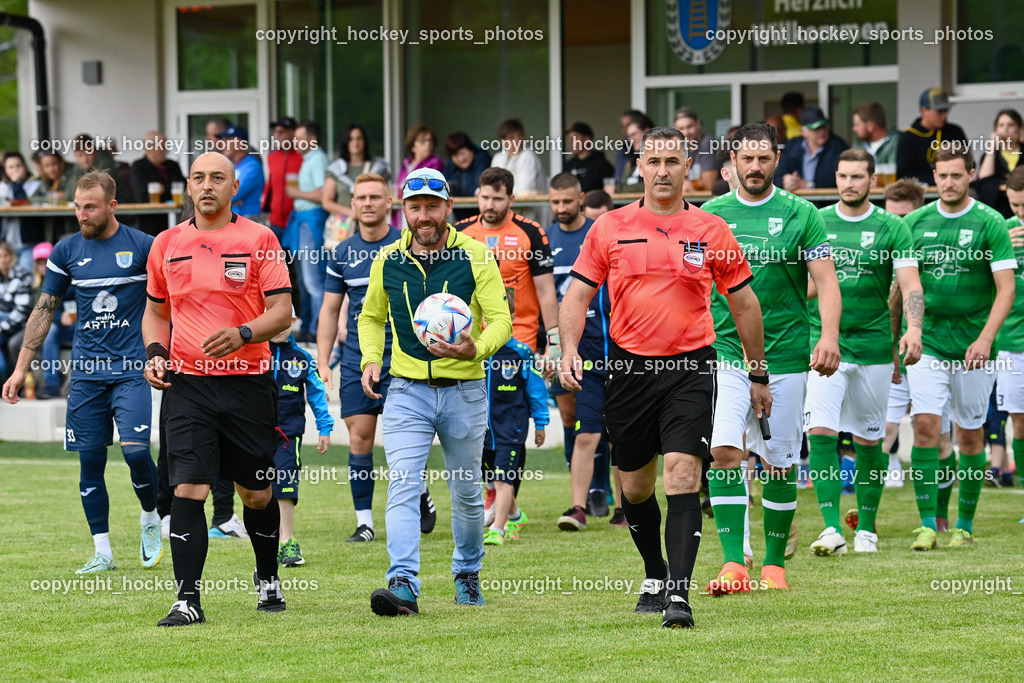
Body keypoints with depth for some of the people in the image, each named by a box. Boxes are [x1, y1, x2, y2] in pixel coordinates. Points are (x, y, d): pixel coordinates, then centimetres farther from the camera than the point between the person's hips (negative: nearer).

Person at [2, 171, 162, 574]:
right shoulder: (66, 251, 6)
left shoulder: (142, 246, -3)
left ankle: (151, 519, 13)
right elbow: (43, 311, 12)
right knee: (90, 461, 2)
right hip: (86, 372, 3)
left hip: (131, 369, -3)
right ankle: (102, 552, 10)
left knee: (135, 450, -16)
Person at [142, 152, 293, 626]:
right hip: (187, 383, 1)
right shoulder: (167, 244, 9)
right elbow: (156, 310, 22)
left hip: (248, 381, -1)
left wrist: (243, 334, -22)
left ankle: (268, 578, 33)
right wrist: (155, 352, 3)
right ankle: (188, 600, -11)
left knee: (256, 494, 9)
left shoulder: (259, 239, 0)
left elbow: (282, 311, -4)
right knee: (188, 489, -11)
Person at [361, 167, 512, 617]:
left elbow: (501, 319, -6)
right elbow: (371, 317, 20)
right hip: (406, 390, 1)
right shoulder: (387, 261, 4)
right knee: (403, 485, -15)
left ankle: (468, 571, 34)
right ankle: (403, 585, -25)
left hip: (464, 390, -1)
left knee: (466, 492, 11)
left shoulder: (475, 256, -3)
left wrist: (476, 349, -26)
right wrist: (371, 359, 2)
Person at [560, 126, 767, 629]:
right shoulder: (610, 228, 4)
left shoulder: (711, 231, 3)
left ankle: (679, 593, -18)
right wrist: (570, 351, -10)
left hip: (690, 367, -2)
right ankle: (655, 575, 34)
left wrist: (759, 375, 13)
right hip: (628, 366, 2)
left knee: (682, 474, -16)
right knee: (634, 486, 10)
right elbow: (578, 293, 7)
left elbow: (744, 303, 11)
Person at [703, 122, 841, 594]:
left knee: (780, 462, 5)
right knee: (724, 452, -16)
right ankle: (733, 564, -18)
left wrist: (829, 336, -16)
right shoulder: (710, 215, 6)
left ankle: (774, 563, 20)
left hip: (785, 355, 0)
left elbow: (826, 280, -2)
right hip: (725, 354, 0)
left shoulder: (801, 215, 2)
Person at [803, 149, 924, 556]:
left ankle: (866, 527, 21)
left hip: (873, 345, 0)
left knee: (868, 440, 7)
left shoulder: (892, 228, 0)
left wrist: (914, 329, -22)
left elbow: (910, 284, -7)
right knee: (820, 432, -15)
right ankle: (831, 529, -18)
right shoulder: (816, 223, 5)